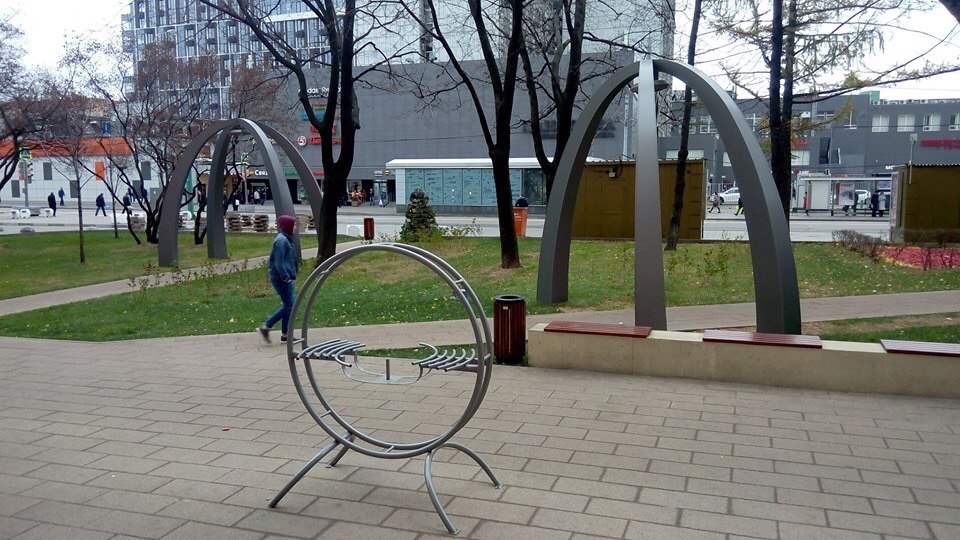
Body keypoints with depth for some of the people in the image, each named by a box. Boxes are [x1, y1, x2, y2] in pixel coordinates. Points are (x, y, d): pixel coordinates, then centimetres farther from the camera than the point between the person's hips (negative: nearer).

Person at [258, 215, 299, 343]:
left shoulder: (286, 239, 14)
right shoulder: (281, 240, -16)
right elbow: (279, 262, -21)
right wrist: (286, 277, -20)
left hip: (286, 278, 10)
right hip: (281, 278, -10)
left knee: (289, 305, 11)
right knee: (288, 305, -7)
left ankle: (286, 334, 17)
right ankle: (265, 327, -1)